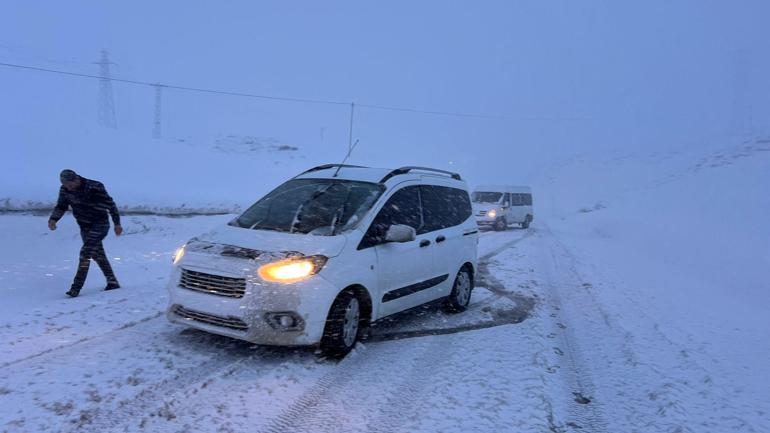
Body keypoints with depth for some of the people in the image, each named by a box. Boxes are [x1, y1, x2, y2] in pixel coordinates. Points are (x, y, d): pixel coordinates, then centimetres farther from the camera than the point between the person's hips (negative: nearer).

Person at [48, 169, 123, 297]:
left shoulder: (94, 187, -20)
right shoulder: (65, 190, -4)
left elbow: (110, 204, -11)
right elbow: (61, 206, 10)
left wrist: (117, 224, -6)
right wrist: (53, 219, -12)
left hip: (100, 225, -7)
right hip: (85, 227, 7)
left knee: (85, 253, -17)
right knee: (98, 254, 13)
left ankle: (76, 288, -16)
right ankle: (112, 282, 25)